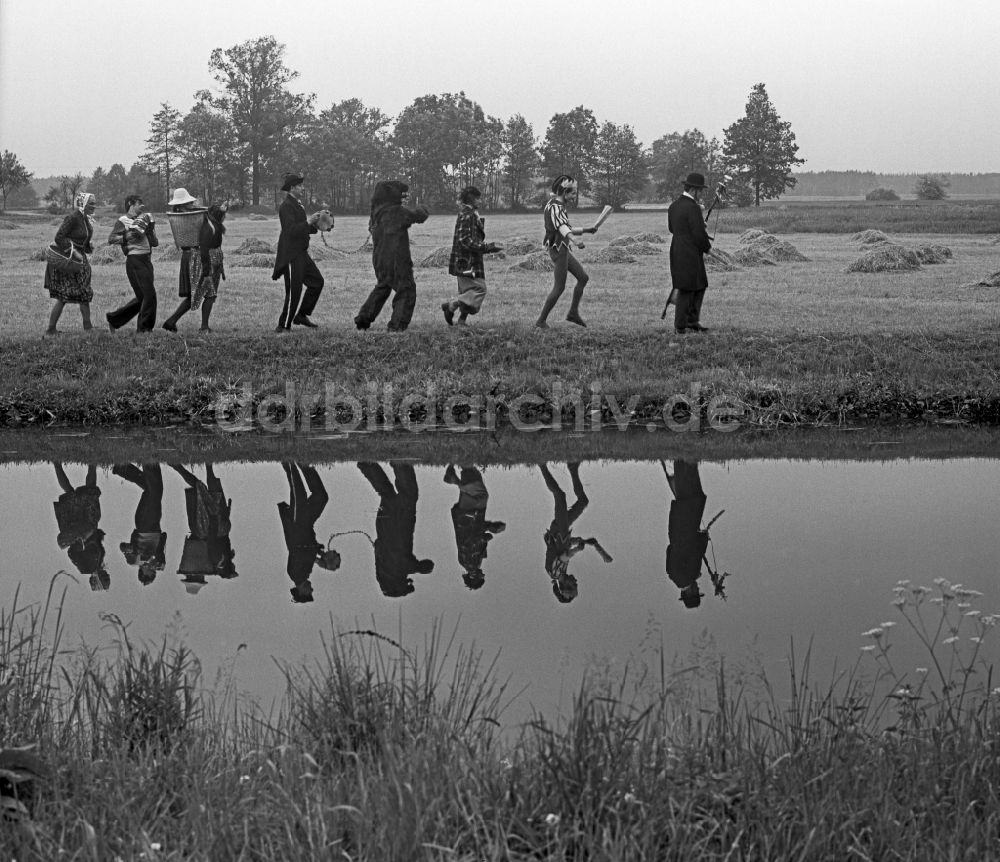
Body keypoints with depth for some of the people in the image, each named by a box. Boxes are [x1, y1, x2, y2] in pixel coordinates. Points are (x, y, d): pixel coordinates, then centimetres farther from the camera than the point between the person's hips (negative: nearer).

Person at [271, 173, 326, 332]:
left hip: (301, 253, 10)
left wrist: (315, 226, 8)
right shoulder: (286, 206, -15)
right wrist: (308, 222, -26)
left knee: (317, 281, 12)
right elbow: (291, 230, -25)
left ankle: (302, 315, 19)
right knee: (294, 291, -7)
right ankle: (283, 326, 0)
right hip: (291, 255, -10)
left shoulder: (297, 204, 16)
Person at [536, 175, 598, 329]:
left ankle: (573, 313, 17)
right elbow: (562, 229, -35)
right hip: (558, 250, -10)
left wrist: (586, 230, 25)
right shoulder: (555, 207, -18)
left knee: (583, 277, 11)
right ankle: (541, 321, -1)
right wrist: (575, 241, -50)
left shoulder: (559, 206, 15)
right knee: (559, 287, -7)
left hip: (563, 249, 10)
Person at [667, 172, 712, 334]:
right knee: (686, 290, -1)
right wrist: (707, 247, 0)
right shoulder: (693, 208, -18)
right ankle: (680, 327, 5)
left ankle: (692, 321, 18)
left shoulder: (674, 206, 10)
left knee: (700, 287, 17)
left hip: (676, 252, 9)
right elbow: (699, 234, -20)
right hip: (690, 254, -9)